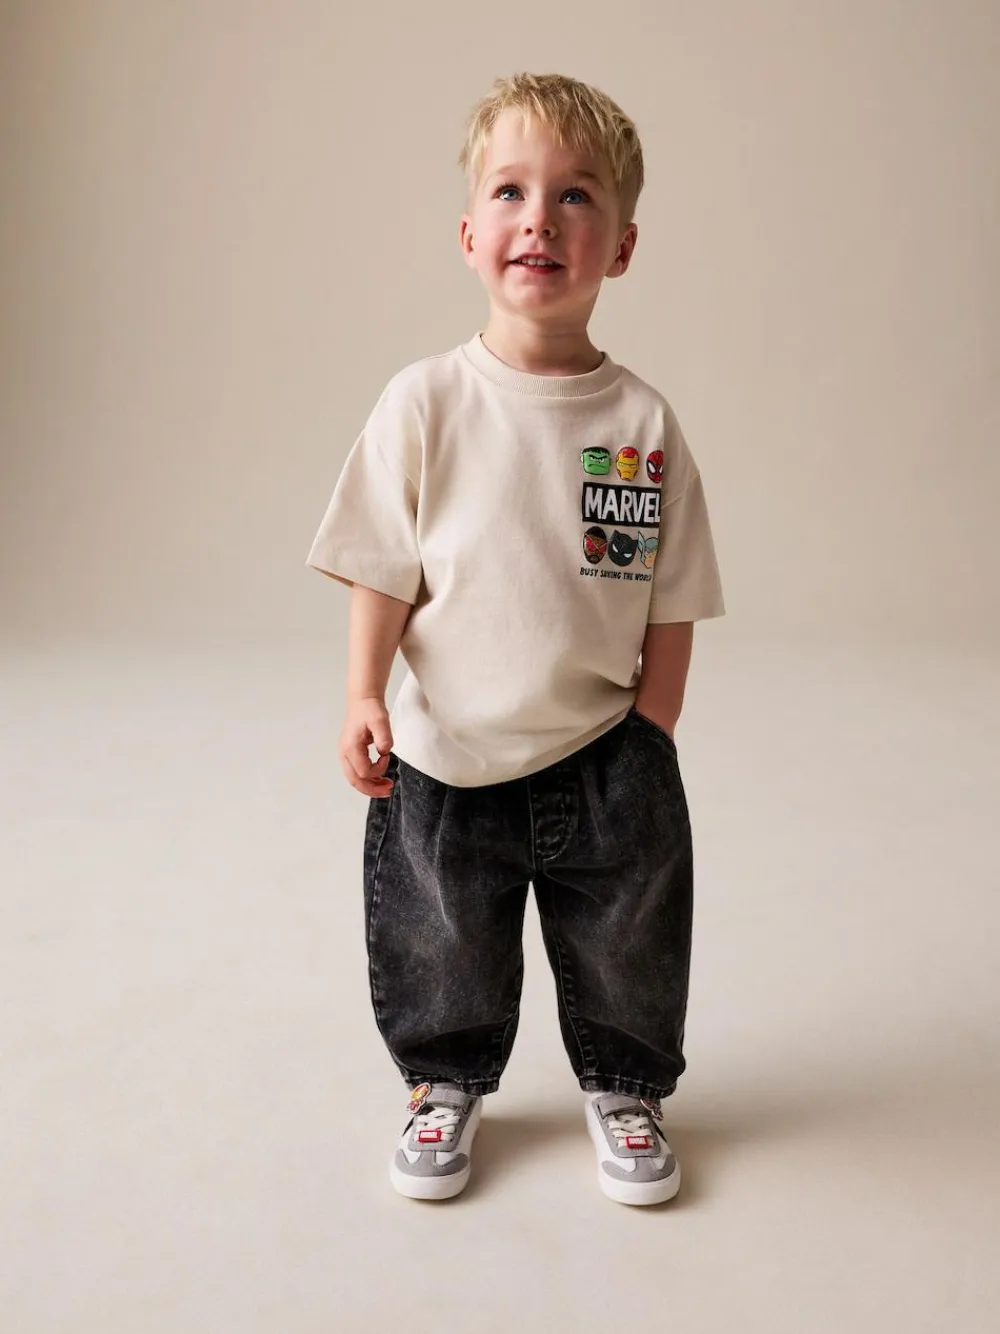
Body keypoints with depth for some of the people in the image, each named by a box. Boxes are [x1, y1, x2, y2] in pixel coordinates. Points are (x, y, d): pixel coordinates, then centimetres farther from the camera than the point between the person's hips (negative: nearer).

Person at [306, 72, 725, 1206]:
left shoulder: (644, 421, -7)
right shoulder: (426, 402, -9)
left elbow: (670, 600, -1)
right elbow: (382, 567, -5)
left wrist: (650, 740, -2)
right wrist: (364, 696, -13)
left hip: (603, 760, 1)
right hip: (446, 760, 0)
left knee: (626, 954, 17)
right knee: (442, 955, 17)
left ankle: (623, 1088, 43)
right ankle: (448, 1083, 45)